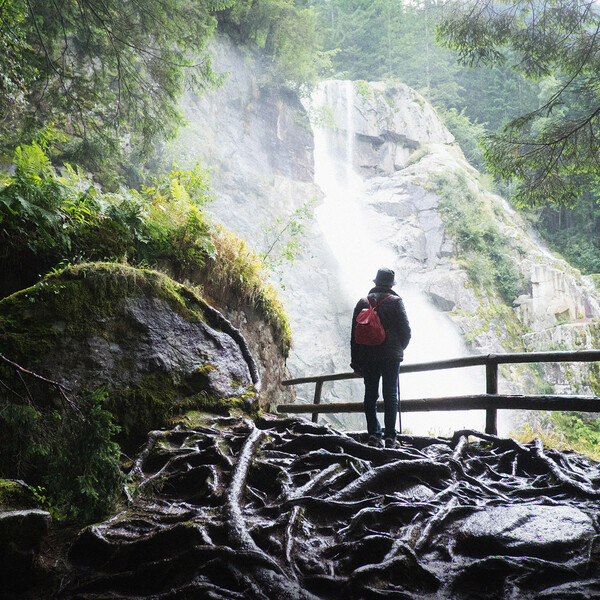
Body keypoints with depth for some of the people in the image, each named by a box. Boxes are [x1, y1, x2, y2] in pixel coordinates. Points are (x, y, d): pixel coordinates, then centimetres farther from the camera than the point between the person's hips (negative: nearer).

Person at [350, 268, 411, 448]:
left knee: (370, 394, 8)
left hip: (367, 357, 2)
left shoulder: (362, 302, 8)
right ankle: (390, 436, -1)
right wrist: (399, 349, 15)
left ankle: (373, 434, 2)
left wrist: (355, 362, 13)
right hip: (391, 357, -2)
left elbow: (354, 334, 8)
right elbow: (405, 330, -5)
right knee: (390, 395, 1)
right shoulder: (395, 301, -1)